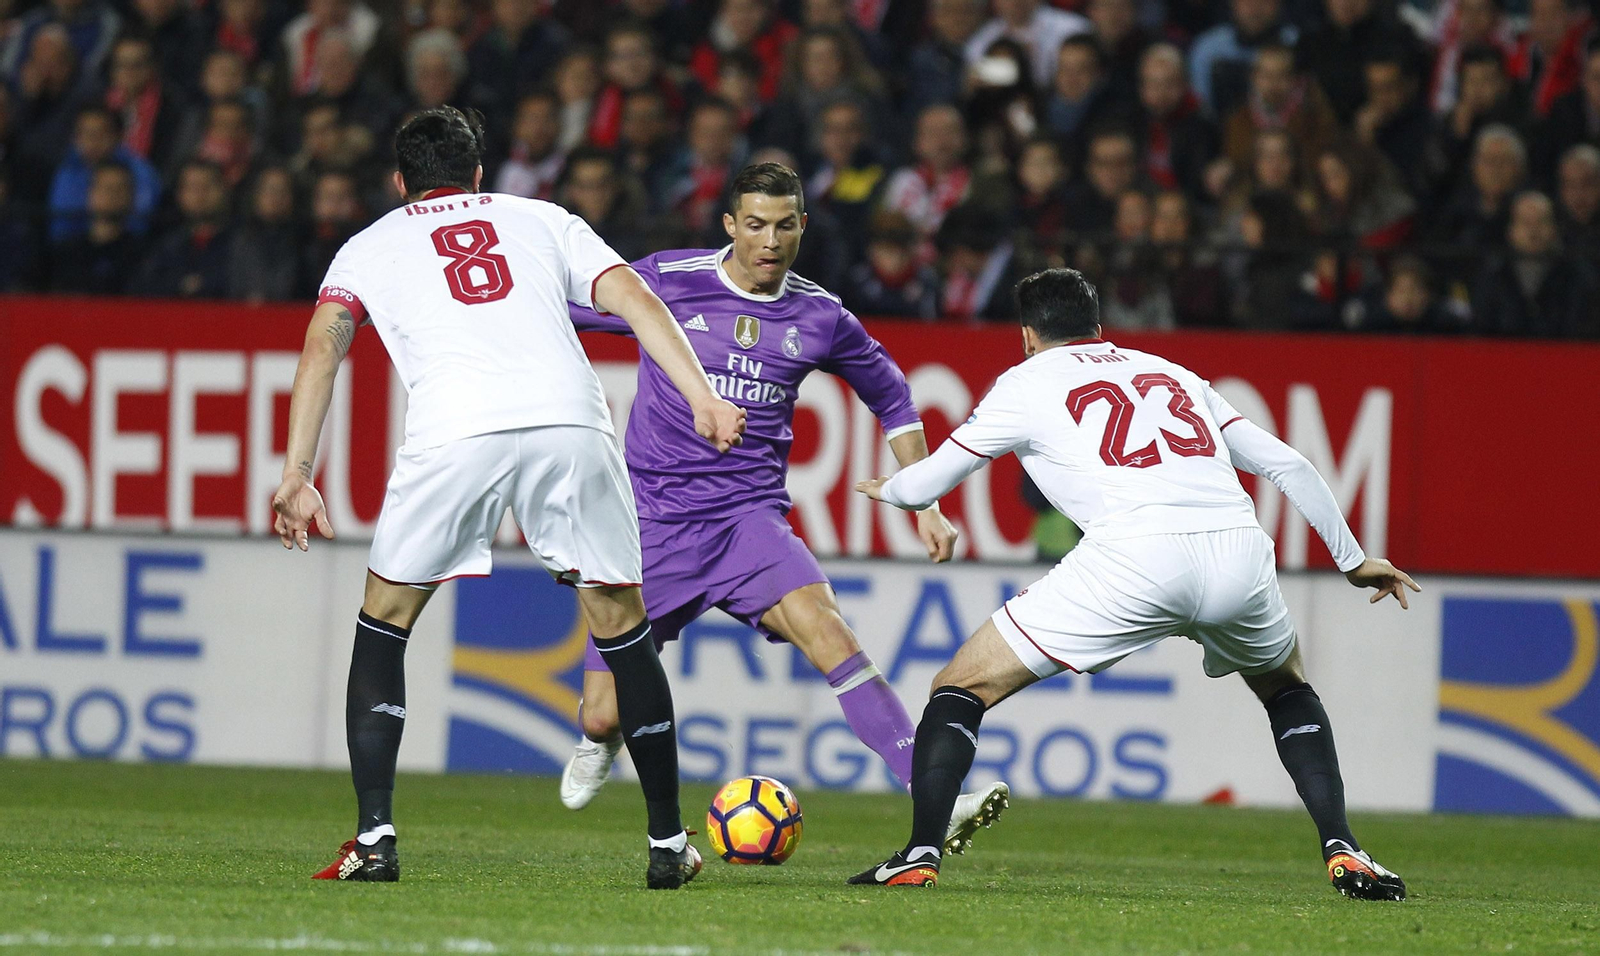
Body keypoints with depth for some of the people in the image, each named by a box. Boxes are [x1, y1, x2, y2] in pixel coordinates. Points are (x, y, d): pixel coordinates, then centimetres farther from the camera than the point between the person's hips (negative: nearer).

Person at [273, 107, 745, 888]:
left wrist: (298, 474, 7)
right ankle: (668, 845, 18)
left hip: (452, 433, -1)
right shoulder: (543, 220, 30)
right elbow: (632, 298, 14)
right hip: (568, 417, 1)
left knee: (384, 620, 17)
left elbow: (324, 344, 11)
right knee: (622, 626, 15)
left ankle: (373, 840, 6)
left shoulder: (370, 245, 27)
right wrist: (703, 399, 4)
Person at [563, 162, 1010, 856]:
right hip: (653, 520, -1)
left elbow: (890, 395, 19)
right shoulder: (665, 283, -5)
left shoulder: (818, 317, 2)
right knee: (603, 717, 0)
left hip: (750, 517, 1)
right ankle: (600, 745, 41)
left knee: (824, 627, -27)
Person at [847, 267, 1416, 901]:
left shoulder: (1029, 381, 20)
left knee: (962, 687, 10)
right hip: (1238, 549, 4)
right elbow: (1287, 465, 29)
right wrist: (1352, 559, 40)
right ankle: (1343, 853, 17)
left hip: (1133, 557, -4)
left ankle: (919, 857, -4)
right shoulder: (1172, 373, 31)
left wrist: (885, 488, 49)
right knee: (1286, 686, 34)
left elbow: (926, 484, 25)